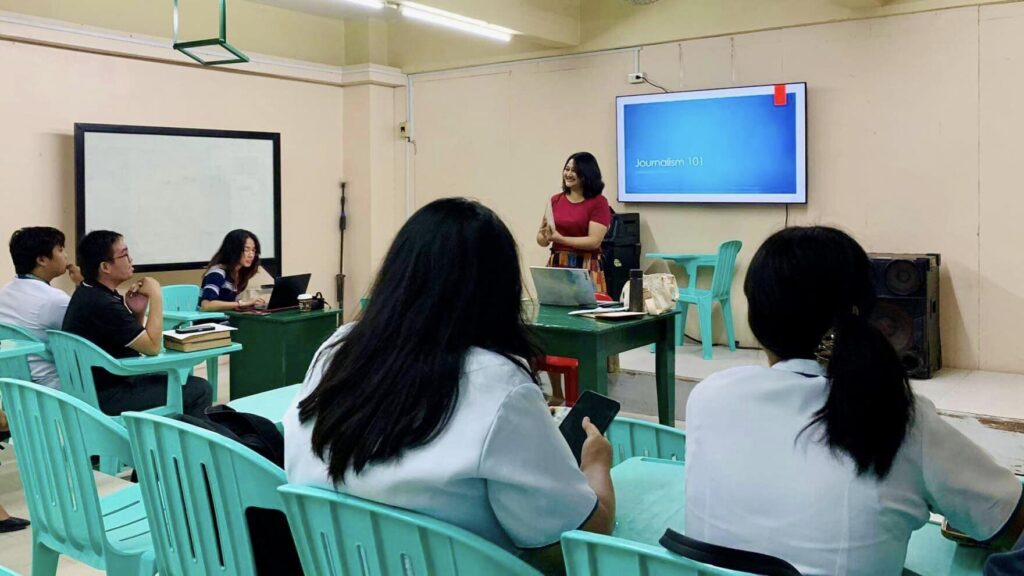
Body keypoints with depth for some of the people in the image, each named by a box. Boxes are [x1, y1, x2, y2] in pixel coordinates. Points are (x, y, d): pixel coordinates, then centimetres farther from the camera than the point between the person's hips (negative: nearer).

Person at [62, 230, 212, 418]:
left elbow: (137, 339, 13)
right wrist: (156, 296, -15)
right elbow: (152, 347, -20)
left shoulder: (90, 293, 7)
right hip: (106, 396, -10)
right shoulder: (102, 304, -24)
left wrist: (137, 311, -5)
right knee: (199, 390, -10)